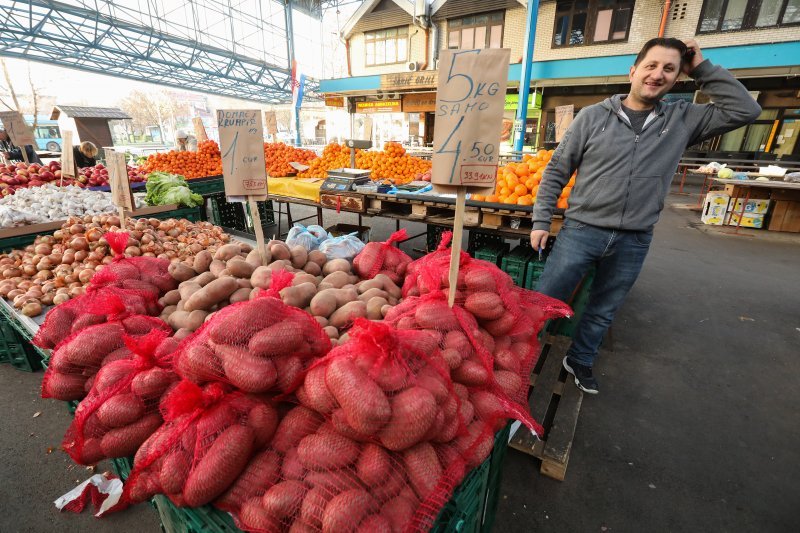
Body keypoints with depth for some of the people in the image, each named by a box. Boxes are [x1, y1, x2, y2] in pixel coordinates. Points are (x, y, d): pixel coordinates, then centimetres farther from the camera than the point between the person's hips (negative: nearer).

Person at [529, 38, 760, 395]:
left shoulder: (683, 120, 7)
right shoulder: (593, 116, -2)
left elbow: (744, 110, 6)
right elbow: (556, 172, -2)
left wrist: (703, 69, 3)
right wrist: (541, 221, -7)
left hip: (634, 242, 3)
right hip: (581, 231, -3)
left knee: (602, 313, 17)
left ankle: (579, 360, 38)